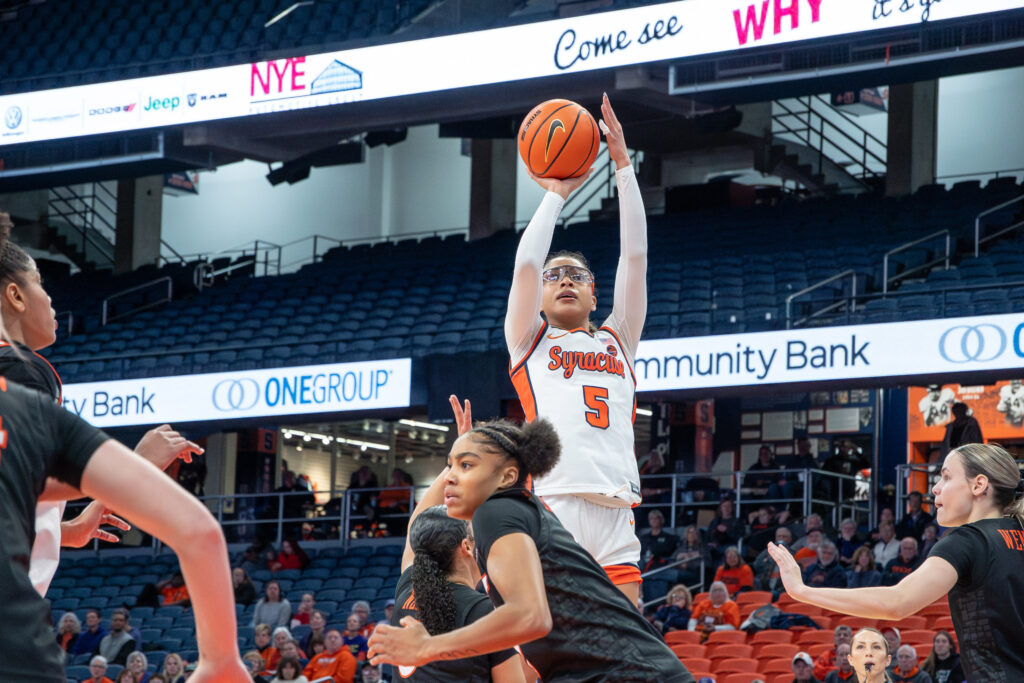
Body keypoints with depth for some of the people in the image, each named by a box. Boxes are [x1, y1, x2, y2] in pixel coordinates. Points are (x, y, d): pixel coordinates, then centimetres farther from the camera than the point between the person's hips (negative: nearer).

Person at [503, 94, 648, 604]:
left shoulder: (616, 342, 26)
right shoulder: (530, 342, 19)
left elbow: (635, 256, 18)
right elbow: (526, 262, 5)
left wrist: (624, 165, 14)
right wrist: (556, 194, 16)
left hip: (615, 522, 4)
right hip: (549, 509, -4)